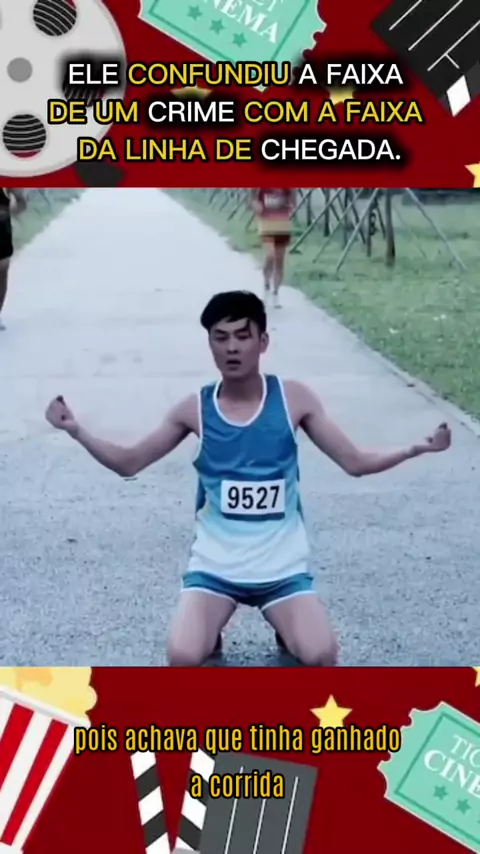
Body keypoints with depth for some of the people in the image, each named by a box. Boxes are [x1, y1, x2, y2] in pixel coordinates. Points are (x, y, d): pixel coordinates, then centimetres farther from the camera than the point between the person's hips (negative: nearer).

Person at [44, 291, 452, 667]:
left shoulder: (293, 398, -6)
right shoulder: (195, 409, -5)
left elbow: (355, 462, -1)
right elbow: (129, 463, 3)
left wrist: (415, 449, -16)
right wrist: (77, 430, -11)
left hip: (282, 566, 0)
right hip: (215, 566, 0)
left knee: (320, 656, -21)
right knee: (183, 658, -23)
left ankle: (288, 628, 15)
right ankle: (210, 630, 13)